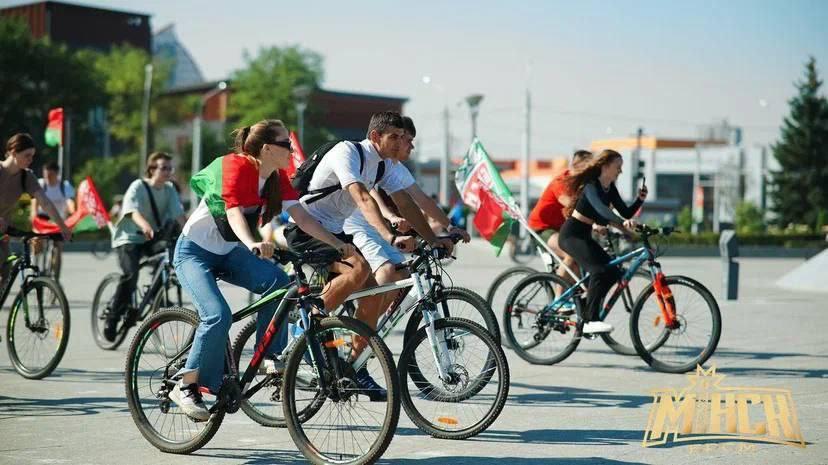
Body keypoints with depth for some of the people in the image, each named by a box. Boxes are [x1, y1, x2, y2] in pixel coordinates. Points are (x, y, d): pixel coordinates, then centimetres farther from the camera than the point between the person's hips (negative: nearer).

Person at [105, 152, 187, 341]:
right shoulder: (138, 186, -12)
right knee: (130, 274, -25)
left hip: (153, 240, 6)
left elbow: (179, 213, -8)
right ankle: (112, 317, -11)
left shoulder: (169, 189, 3)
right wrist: (145, 226, -50)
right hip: (129, 238, -5)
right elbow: (133, 211, -29)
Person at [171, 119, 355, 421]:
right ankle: (186, 387, -11)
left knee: (277, 281, -20)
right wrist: (253, 244, -55)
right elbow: (234, 214, -36)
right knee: (218, 315, -26)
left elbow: (302, 218, -8)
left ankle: (271, 356, -7)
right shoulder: (236, 166, -22)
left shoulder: (277, 178, -2)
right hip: (194, 250, -7)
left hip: (228, 252, 7)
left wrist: (338, 244, -20)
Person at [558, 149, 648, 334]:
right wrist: (622, 223, -51)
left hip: (585, 236, 10)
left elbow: (626, 213, 8)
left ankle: (586, 312, 16)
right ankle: (590, 321, -28)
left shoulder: (610, 189, 8)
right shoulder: (591, 186, -19)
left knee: (613, 273, 4)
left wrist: (640, 200, -10)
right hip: (571, 235, -10)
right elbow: (601, 209, -37)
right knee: (600, 270, -26)